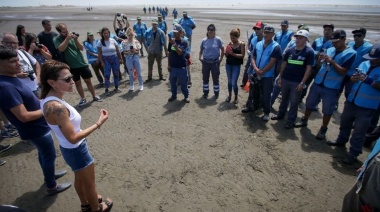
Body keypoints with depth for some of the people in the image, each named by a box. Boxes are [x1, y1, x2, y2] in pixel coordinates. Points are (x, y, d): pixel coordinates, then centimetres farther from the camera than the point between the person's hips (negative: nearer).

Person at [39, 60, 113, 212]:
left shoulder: (48, 99, -5)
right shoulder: (57, 107, -35)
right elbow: (73, 138, -30)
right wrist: (98, 123, -28)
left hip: (68, 148, 9)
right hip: (76, 150, -9)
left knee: (80, 179, 31)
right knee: (89, 184, 18)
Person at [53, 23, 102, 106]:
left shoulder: (72, 35, 3)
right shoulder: (57, 39, -3)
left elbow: (81, 48, -1)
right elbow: (61, 49, -22)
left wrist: (75, 39, -16)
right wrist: (67, 38, -22)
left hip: (82, 63, 1)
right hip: (72, 66, -1)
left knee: (88, 81, 8)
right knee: (77, 83, 9)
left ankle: (94, 96, 21)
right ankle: (83, 99, 22)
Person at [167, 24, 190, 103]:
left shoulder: (184, 42, -9)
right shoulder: (171, 41, 3)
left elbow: (180, 53, -22)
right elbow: (169, 53, 8)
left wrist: (174, 44, -29)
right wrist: (168, 65, 5)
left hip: (181, 67, -4)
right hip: (172, 66, 4)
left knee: (183, 83, 6)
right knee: (172, 83, 15)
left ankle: (186, 96, 23)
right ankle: (174, 95, 33)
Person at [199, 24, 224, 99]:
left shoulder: (218, 39, -7)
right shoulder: (204, 40, 0)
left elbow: (222, 50, -1)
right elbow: (201, 50, 12)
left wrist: (220, 60, -3)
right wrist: (200, 57, -1)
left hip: (215, 62, -2)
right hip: (205, 62, 2)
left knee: (215, 79, 7)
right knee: (205, 78, 11)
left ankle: (216, 93, 23)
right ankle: (205, 92, 27)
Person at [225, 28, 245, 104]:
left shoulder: (241, 44, -7)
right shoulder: (230, 43, 4)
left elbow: (242, 55, -12)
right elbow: (226, 56, 7)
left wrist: (233, 54, -22)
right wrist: (226, 53, -15)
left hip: (236, 66, -4)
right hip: (228, 64, 4)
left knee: (234, 83, -6)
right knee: (229, 81, 14)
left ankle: (236, 97, 15)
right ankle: (229, 95, 32)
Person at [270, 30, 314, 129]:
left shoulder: (309, 52, -9)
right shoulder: (289, 50, 3)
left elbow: (308, 68, -10)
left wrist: (302, 82, -15)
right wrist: (280, 77, 7)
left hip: (297, 82, -4)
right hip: (285, 79, 4)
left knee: (294, 102, 5)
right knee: (284, 99, 18)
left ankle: (291, 120, 17)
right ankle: (280, 114, 34)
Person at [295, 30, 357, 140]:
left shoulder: (350, 53, -7)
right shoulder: (329, 50, 7)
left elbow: (342, 72, -15)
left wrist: (331, 61, -21)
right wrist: (319, 60, -10)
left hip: (331, 88, -4)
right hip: (317, 83, 5)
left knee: (327, 110, 7)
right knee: (310, 104, 17)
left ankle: (323, 129, 24)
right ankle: (304, 121, 37)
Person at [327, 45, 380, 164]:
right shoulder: (364, 64, 5)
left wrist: (367, 80, -30)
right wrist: (353, 78, -13)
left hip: (367, 107, -6)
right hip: (351, 101, 6)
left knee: (359, 132, 2)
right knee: (345, 123, 23)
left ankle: (353, 154, 15)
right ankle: (341, 141, 44)